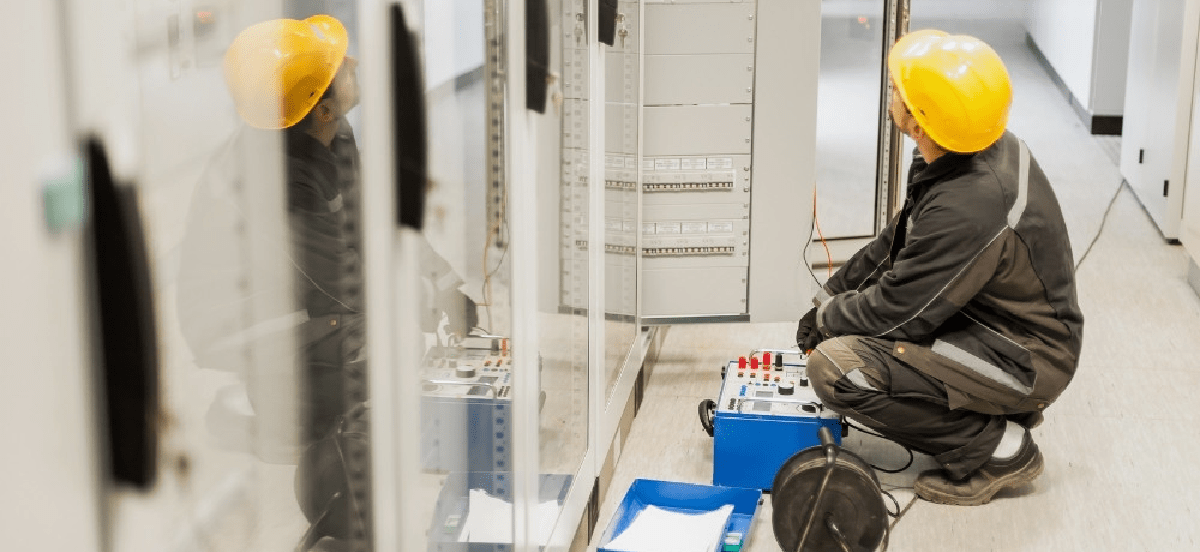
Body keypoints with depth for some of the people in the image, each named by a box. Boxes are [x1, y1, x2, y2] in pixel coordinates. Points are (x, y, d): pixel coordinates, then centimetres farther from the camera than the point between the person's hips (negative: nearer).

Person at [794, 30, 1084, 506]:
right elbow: (900, 239, 12)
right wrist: (833, 294, 9)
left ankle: (1002, 449, -6)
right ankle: (1004, 405, 16)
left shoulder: (969, 211, -34)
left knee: (835, 367, -22)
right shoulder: (983, 146, -3)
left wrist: (826, 319, -4)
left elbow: (897, 312, -23)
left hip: (1026, 360, -10)